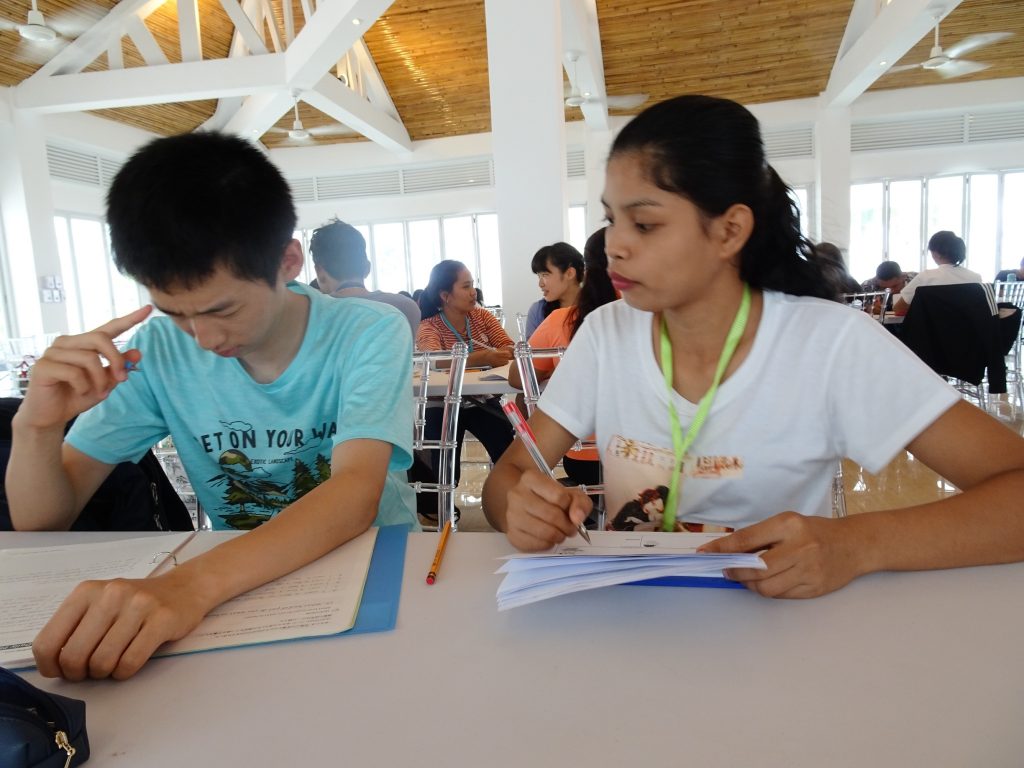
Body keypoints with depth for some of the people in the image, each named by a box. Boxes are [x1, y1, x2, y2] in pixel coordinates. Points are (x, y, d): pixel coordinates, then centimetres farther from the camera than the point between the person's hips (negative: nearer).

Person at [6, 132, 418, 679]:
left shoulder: (369, 335, -14)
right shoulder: (159, 351, -5)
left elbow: (355, 493, -28)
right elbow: (40, 524, -1)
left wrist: (192, 583, -41)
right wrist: (37, 425, -19)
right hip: (239, 583, 3)